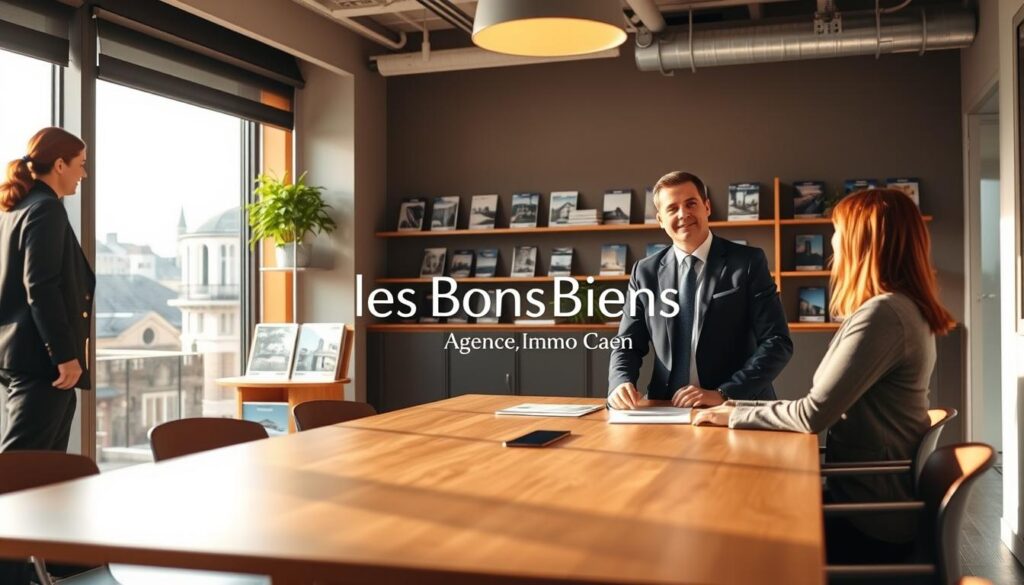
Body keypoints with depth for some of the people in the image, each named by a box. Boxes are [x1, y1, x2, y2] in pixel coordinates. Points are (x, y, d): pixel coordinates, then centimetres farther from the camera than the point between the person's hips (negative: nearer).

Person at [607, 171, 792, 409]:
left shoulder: (749, 262, 0)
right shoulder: (645, 272, 8)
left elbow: (778, 343, -5)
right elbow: (627, 345, 9)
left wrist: (723, 394, -17)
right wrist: (621, 384, -13)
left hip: (736, 409, -3)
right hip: (668, 410, 4)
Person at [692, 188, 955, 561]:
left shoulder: (882, 314, -22)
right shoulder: (903, 308, 10)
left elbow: (814, 415, -23)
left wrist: (735, 414, -9)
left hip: (872, 519, -9)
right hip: (879, 499, 9)